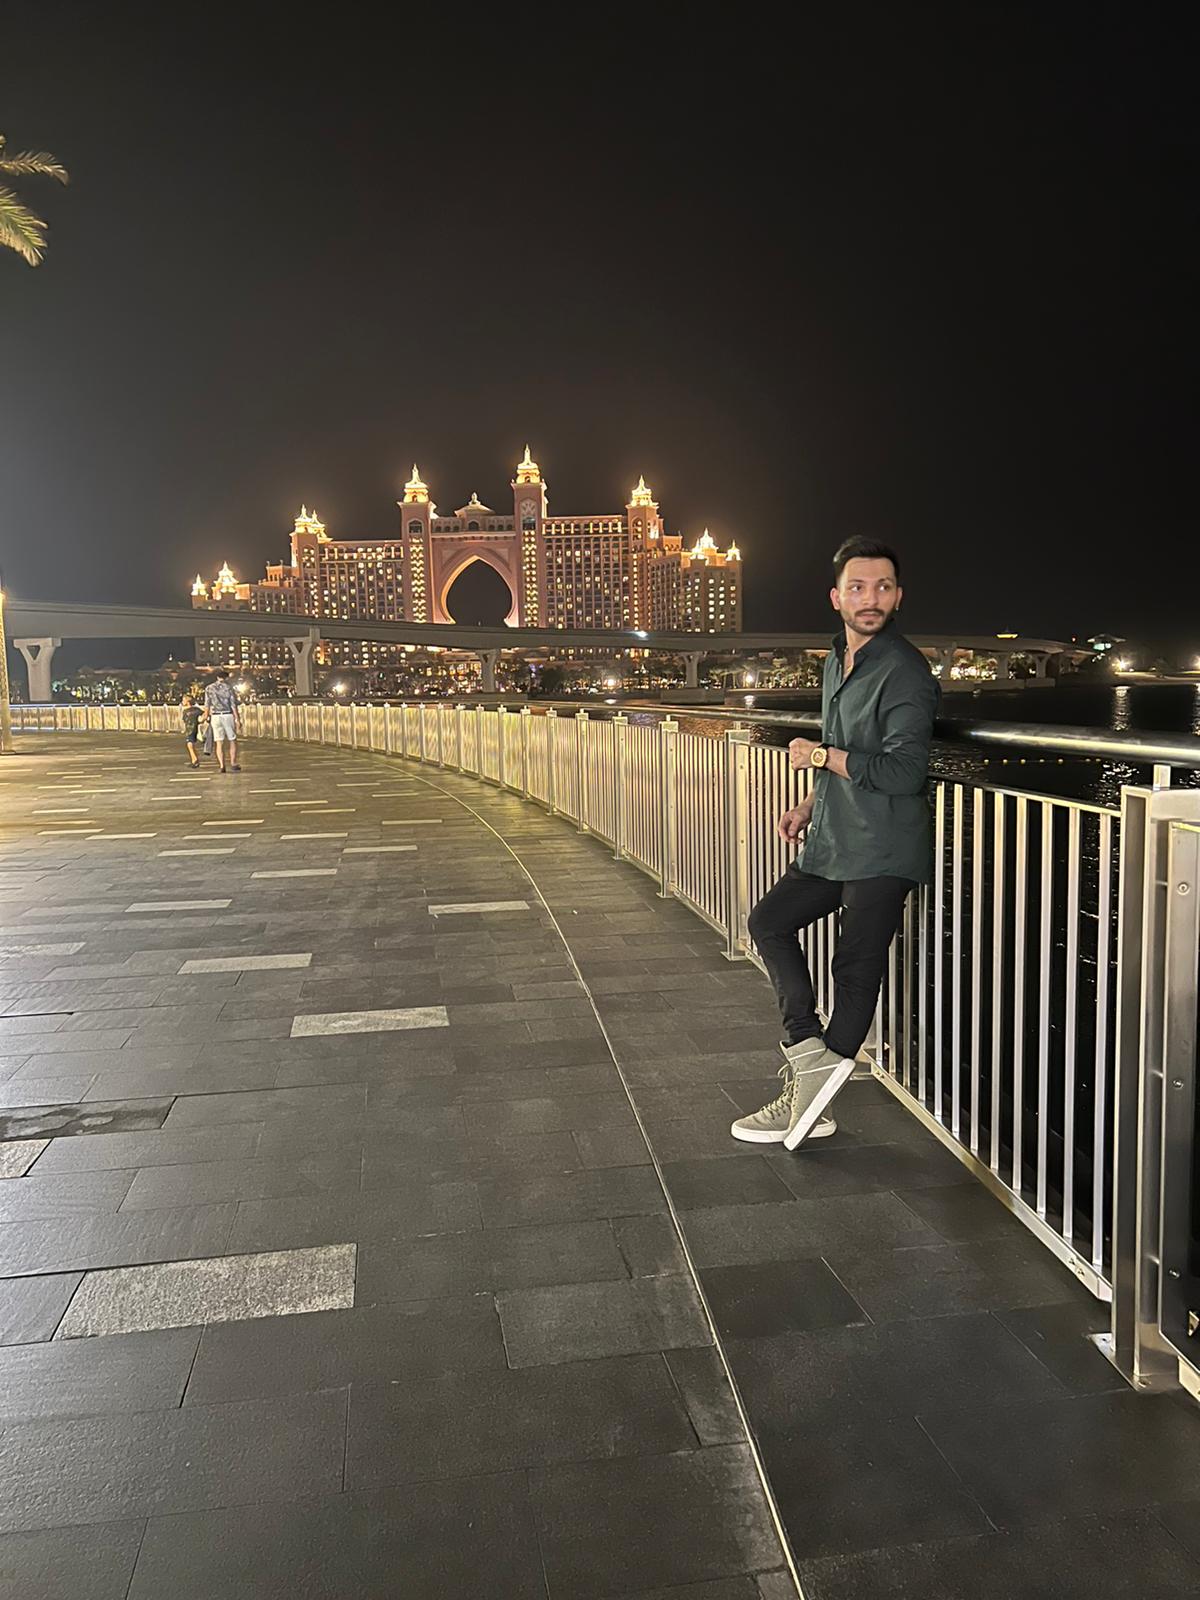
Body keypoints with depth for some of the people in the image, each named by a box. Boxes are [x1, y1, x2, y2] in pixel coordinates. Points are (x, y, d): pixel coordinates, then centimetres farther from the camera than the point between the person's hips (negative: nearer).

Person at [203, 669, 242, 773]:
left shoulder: (209, 688, 2)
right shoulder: (229, 687, -5)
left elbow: (207, 705, 2)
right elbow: (233, 705, -8)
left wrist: (207, 718, 14)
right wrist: (237, 719, -6)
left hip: (215, 716, 2)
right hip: (228, 716, -2)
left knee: (219, 743, 3)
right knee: (233, 741, 10)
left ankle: (222, 766, -5)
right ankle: (233, 764, 5)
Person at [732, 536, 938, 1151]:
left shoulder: (905, 673, -16)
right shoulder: (836, 661, 12)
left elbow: (903, 771, -25)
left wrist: (820, 755, -16)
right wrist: (810, 804, 18)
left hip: (881, 851, -9)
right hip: (833, 842, 10)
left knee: (855, 971, 0)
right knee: (769, 920, 12)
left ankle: (807, 1099, 12)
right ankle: (809, 1050, 11)